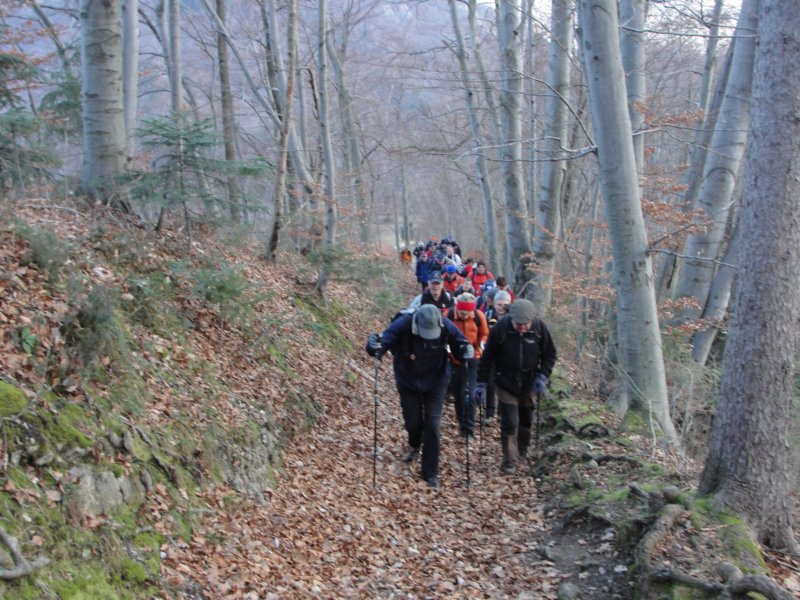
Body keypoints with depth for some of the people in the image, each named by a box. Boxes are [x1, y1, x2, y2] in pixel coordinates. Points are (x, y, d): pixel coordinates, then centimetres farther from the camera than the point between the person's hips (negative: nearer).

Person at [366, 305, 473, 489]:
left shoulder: (446, 327, -25)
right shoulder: (402, 325, -30)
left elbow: (459, 343, -11)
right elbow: (384, 340, -32)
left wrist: (465, 350, -34)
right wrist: (375, 347, -56)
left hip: (435, 383, 0)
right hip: (408, 383, 0)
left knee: (432, 425, -3)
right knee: (412, 422, 11)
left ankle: (430, 472, 12)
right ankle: (415, 445, 50)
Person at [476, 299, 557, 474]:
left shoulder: (539, 328, -16)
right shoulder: (500, 328, -21)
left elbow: (550, 354, -2)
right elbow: (487, 357, -11)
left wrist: (542, 376, -14)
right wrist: (481, 383, -12)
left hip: (529, 384, 3)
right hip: (506, 384, -2)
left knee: (526, 420, 18)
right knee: (509, 423, -5)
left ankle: (522, 452, 40)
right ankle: (510, 462, 7)